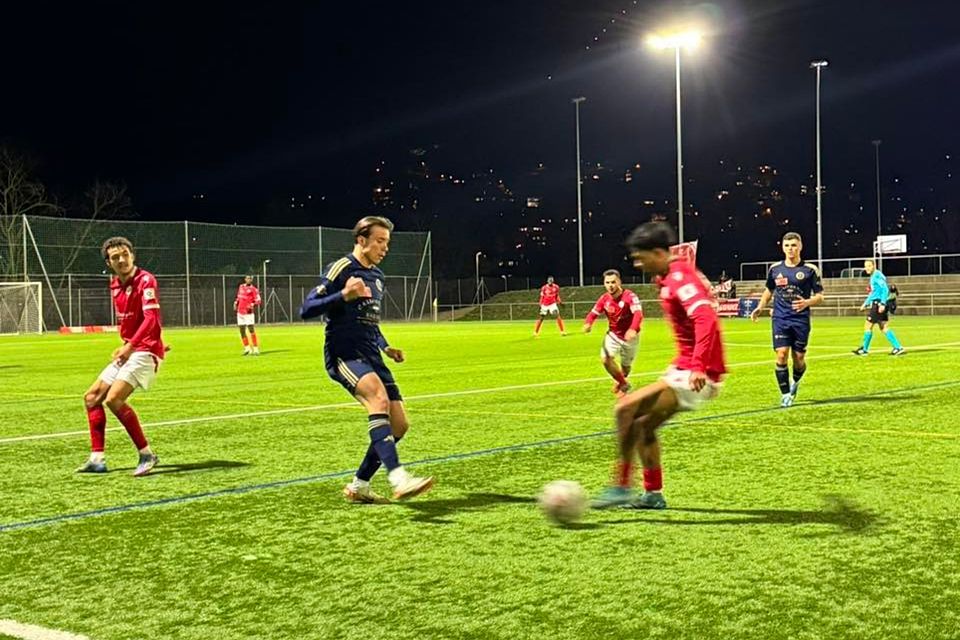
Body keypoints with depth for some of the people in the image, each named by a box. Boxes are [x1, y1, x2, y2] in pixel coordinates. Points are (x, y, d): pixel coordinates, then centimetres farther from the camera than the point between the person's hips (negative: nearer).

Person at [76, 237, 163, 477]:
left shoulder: (145, 281, -14)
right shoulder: (115, 286, 11)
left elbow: (151, 319, -24)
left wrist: (130, 346, -30)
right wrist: (124, 345, 13)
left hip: (145, 351, -9)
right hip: (128, 351, 9)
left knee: (113, 399, -22)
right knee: (92, 397, 9)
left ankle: (146, 454, -13)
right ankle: (97, 458, 13)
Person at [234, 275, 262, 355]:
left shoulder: (253, 289, -4)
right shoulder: (241, 287, 14)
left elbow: (258, 301, -10)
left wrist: (252, 305, -27)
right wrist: (236, 303, 13)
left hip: (248, 312, -6)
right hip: (240, 312, 6)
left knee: (251, 329, -11)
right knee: (242, 330, 9)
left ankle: (255, 349, -7)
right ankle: (247, 348, 22)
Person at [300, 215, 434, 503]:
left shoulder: (377, 276, 18)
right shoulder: (340, 268, -6)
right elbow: (306, 309, -13)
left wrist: (386, 347, 16)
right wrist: (344, 295, -26)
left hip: (370, 357, 8)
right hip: (343, 355, -8)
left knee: (399, 424, 1)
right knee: (379, 397, -34)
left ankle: (358, 486, 15)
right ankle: (398, 479, -43)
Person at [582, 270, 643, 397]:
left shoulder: (630, 296, -24)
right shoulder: (604, 299, -9)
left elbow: (638, 313, -37)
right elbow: (594, 313, -6)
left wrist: (633, 330, -56)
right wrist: (588, 323, -30)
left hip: (630, 336, -3)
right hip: (613, 334, 3)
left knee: (625, 367, 10)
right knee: (605, 358, -19)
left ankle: (620, 381, 47)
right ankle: (623, 384, 3)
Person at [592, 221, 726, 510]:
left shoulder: (680, 278, -17)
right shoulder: (670, 278, 14)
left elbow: (706, 319, -32)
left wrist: (698, 367, -39)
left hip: (696, 376, -10)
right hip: (685, 369, 10)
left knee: (625, 409, -17)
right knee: (643, 425, 15)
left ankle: (621, 487, -9)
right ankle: (653, 494, 24)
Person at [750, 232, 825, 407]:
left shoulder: (810, 269, -2)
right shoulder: (775, 269, 6)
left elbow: (820, 296, 0)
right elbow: (769, 290, 21)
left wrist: (807, 303, -20)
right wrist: (760, 307, 5)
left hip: (801, 320, -1)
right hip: (780, 319, 1)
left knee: (798, 358, 3)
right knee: (781, 355, -11)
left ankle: (796, 382, 37)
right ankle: (785, 394, 3)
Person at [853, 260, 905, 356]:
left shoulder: (877, 276, -12)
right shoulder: (873, 276, 19)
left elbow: (885, 290, -19)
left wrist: (882, 304, -26)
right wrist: (865, 303, 28)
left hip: (879, 304, -10)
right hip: (877, 304, 10)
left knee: (868, 326, -2)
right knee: (884, 328, 8)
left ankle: (864, 349, 7)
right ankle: (898, 347, 5)